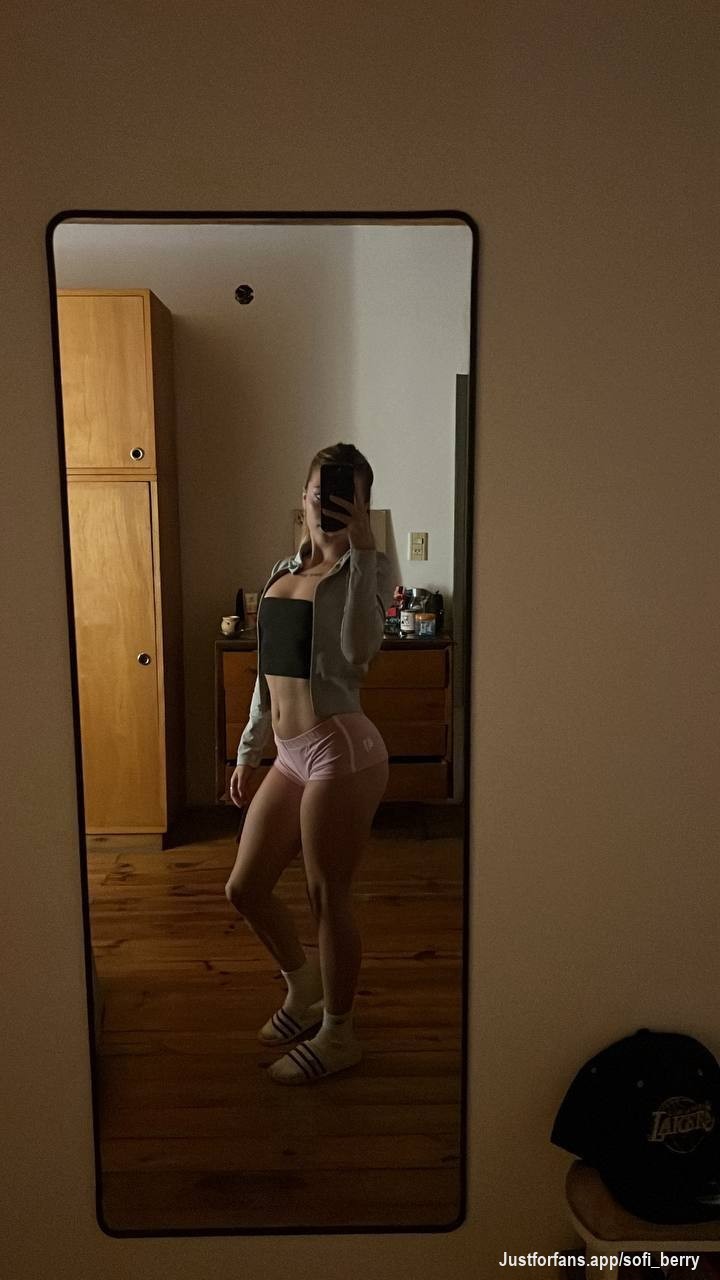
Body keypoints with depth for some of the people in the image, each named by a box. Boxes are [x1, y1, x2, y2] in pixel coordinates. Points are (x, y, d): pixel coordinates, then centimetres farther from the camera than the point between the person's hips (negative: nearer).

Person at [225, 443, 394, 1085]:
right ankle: (305, 990, 41)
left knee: (329, 899, 5)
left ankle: (338, 1035, 30)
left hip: (341, 751, -8)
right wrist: (248, 752, 20)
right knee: (245, 889, 15)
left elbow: (359, 651, -27)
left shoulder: (367, 568, -7)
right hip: (292, 756, 8)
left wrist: (363, 548, -25)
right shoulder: (284, 570, 14)